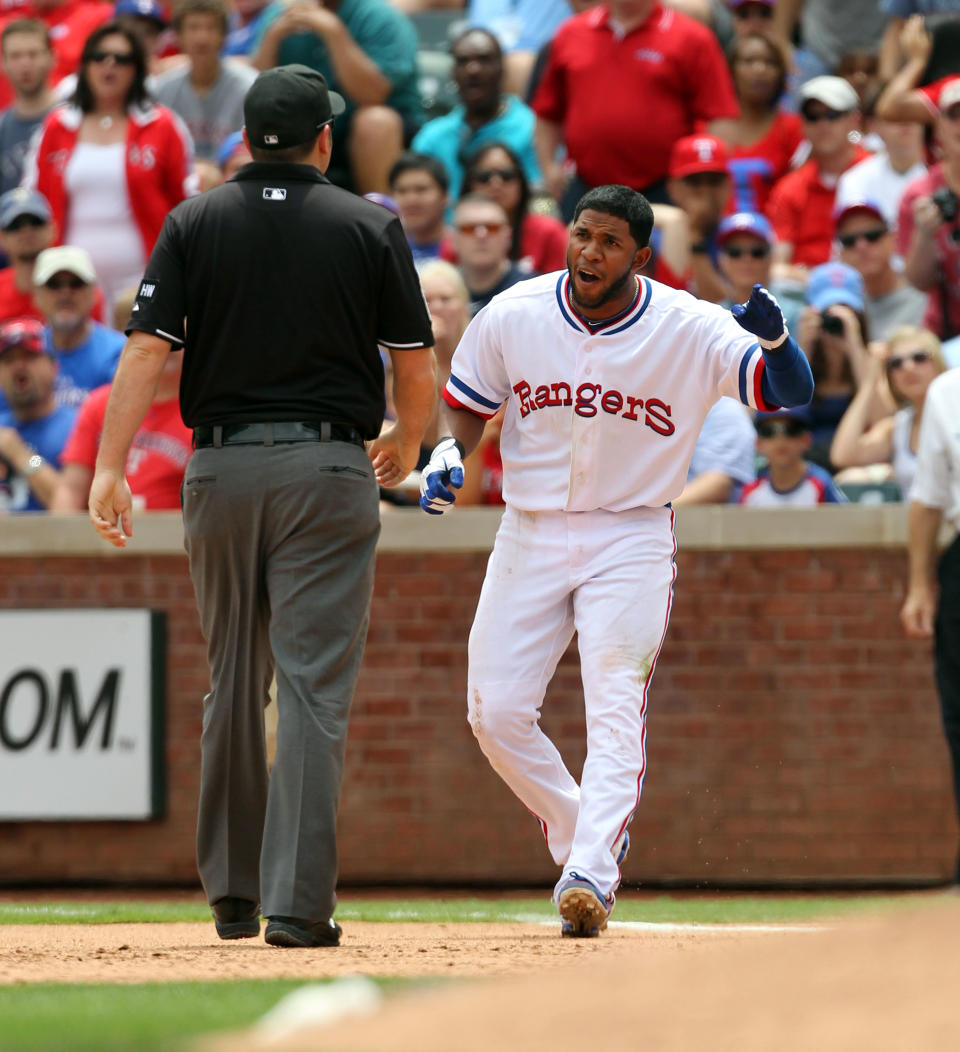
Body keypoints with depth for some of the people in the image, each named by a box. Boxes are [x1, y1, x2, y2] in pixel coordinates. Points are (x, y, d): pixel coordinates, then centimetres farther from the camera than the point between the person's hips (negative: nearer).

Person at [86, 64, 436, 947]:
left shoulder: (195, 223, 4)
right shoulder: (371, 228, 2)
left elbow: (147, 350, -6)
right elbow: (417, 364, 4)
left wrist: (110, 467, -9)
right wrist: (405, 444, 24)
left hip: (222, 466, 2)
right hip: (330, 466, -2)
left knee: (233, 683, 15)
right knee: (315, 686, -5)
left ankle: (232, 891, 20)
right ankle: (298, 901, -12)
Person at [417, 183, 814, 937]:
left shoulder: (690, 331, -11)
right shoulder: (513, 317, -4)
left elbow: (793, 393, -15)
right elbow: (467, 405, 11)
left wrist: (773, 340, -36)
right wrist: (449, 456, -11)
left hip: (632, 540, -3)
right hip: (530, 533, 3)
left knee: (614, 710, -16)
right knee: (496, 711, -2)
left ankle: (590, 876, -24)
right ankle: (581, 837, 17)